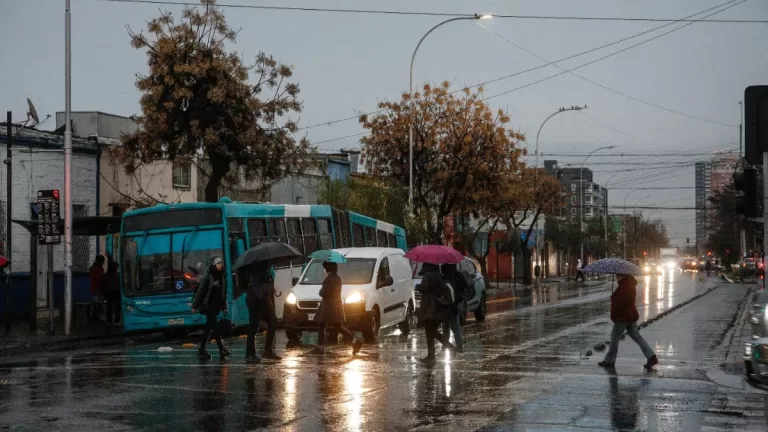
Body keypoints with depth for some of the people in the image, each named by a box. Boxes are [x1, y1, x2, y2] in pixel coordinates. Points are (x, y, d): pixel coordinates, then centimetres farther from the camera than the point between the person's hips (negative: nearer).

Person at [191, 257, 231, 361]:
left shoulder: (221, 277, 10)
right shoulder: (208, 276, -10)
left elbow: (223, 293, 15)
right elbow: (200, 291, -11)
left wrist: (224, 306, 14)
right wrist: (195, 306, -12)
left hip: (216, 306, 7)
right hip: (208, 306, -7)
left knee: (208, 328, 9)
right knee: (215, 326, -11)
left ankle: (202, 351, 13)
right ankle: (221, 349, -12)